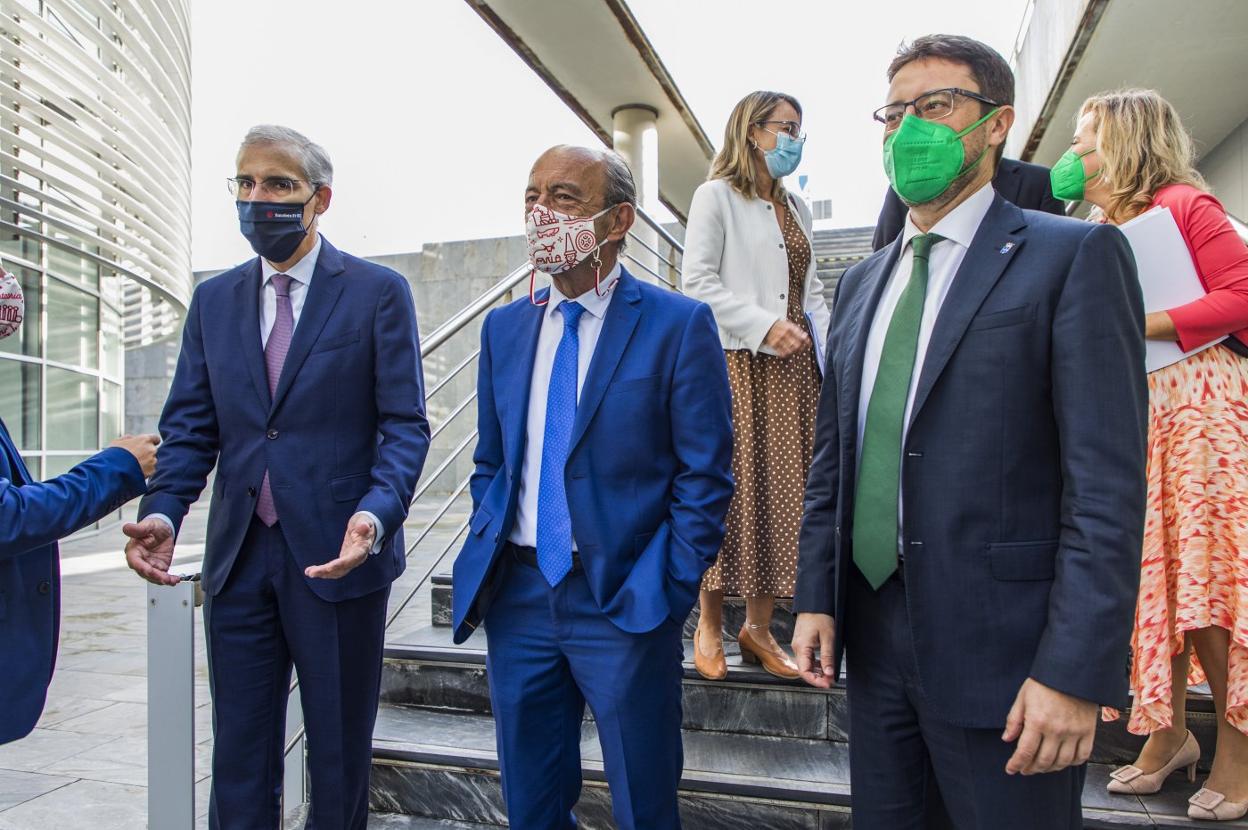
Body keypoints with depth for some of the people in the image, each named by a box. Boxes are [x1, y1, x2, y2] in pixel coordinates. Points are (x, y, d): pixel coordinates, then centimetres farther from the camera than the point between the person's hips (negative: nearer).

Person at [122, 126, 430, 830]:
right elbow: (189, 426, 8)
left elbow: (406, 426, -7)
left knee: (340, 757, 13)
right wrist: (164, 509, -10)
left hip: (336, 556, -3)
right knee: (239, 762, 14)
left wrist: (377, 513, -25)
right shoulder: (213, 300, 11)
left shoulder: (378, 292, -3)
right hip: (238, 559, 4)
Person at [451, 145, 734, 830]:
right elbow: (491, 464, 14)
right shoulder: (504, 327, 8)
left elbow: (705, 476, -7)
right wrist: (484, 564, 5)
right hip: (517, 593, 5)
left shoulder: (679, 324, -8)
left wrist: (671, 591, -11)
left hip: (621, 599, -4)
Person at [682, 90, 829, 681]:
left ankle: (759, 628, 14)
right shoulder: (716, 196, 2)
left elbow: (811, 290, 19)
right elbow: (697, 281, -8)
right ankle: (710, 625, 11)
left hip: (792, 368, 6)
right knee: (733, 491, -5)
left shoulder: (797, 209, 21)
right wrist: (764, 327, -16)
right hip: (737, 364, -6)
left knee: (784, 493, 3)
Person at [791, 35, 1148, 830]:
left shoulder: (1076, 255, -6)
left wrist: (1076, 671, -17)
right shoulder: (863, 281, 13)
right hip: (873, 635, 6)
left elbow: (1109, 479, -13)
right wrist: (816, 596, 5)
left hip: (1000, 644, -5)